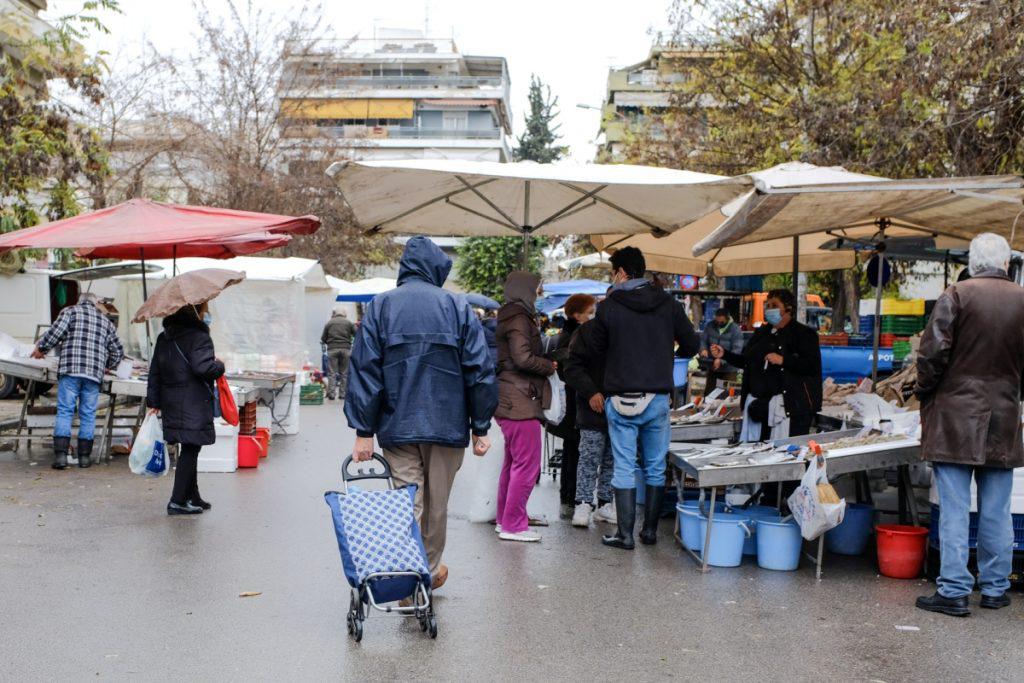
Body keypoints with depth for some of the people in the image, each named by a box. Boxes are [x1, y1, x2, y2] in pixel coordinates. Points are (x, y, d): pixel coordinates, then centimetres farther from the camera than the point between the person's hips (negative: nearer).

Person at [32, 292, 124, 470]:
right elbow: (118, 351, 20)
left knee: (64, 412, -2)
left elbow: (56, 332, -6)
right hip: (94, 373, 3)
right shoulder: (105, 321, 20)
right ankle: (84, 456, 9)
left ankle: (60, 455, -9)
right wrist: (107, 366, 36)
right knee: (88, 415, 8)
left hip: (70, 370, -2)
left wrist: (41, 348, 10)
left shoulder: (71, 311, 10)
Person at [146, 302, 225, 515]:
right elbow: (203, 367, -23)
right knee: (190, 450, -3)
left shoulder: (163, 338, 14)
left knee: (189, 450, 17)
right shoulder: (199, 337, -11)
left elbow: (154, 371, 14)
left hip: (171, 404, 8)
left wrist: (154, 401, 17)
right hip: (193, 405, -8)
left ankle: (192, 496, 25)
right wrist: (219, 366, -3)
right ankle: (177, 501, -3)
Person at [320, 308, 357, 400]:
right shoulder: (349, 322, 9)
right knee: (344, 373, 7)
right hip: (346, 349, 0)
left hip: (332, 349, 0)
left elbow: (323, 339, 9)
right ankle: (343, 393, 8)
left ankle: (331, 393, -3)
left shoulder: (329, 323, 10)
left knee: (332, 373, 1)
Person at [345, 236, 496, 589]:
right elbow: (480, 371, -1)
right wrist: (480, 428, 4)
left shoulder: (380, 306, 2)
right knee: (437, 503, 15)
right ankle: (431, 570, 30)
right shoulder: (459, 307, 1)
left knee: (408, 503, 5)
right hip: (447, 424, 0)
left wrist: (364, 431, -1)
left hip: (397, 426, 0)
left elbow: (364, 370, -3)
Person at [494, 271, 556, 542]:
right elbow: (523, 359, -22)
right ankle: (513, 524, -2)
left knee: (512, 462, 18)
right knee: (527, 464, -6)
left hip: (509, 400, 11)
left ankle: (505, 518, 26)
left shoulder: (507, 317, 17)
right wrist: (550, 366, -7)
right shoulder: (519, 319, -13)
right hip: (521, 401, -11)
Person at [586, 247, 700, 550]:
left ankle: (625, 534, 7)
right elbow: (692, 345, 7)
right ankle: (650, 530, 19)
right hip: (658, 398, 3)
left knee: (624, 468, 4)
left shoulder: (609, 307, -7)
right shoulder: (668, 304, 0)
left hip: (621, 399, -2)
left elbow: (597, 350, 4)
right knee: (656, 467, 12)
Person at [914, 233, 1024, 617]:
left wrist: (925, 394, 3)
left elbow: (933, 354, -11)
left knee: (954, 511, 0)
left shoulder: (956, 296, -9)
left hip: (955, 417, -3)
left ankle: (953, 592, 3)